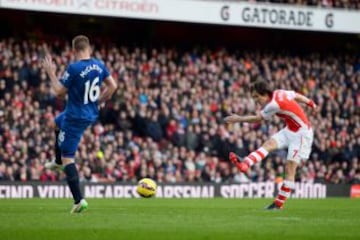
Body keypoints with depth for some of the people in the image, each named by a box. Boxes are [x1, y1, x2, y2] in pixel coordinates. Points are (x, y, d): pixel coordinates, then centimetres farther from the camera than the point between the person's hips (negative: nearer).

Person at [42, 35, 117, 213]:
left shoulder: (73, 68, -23)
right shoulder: (99, 65, -2)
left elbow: (59, 92, -15)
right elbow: (112, 86, 6)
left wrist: (51, 73, -4)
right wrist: (99, 101, 17)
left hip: (75, 117, -8)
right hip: (91, 114, 8)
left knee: (67, 157, -4)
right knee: (57, 123, 37)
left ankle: (78, 200, -13)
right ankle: (58, 161, 51)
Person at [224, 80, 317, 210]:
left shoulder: (274, 104, -26)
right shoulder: (279, 93, -2)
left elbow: (257, 118, -12)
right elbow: (298, 96, 13)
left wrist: (239, 119, -2)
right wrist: (311, 103, 30)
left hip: (301, 134, -9)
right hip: (290, 130, 9)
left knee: (290, 168, -7)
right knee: (269, 144, -12)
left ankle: (279, 203, -5)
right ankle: (245, 164, -30)